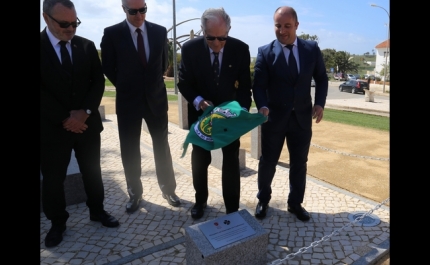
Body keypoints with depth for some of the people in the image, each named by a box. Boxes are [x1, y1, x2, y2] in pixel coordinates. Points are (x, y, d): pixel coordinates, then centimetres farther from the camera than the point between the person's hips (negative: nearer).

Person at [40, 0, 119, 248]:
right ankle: (57, 223, 29)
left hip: (87, 123, 3)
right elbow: (41, 91, -12)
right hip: (52, 127, -2)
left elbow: (98, 80, 1)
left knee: (92, 170, 15)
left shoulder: (87, 46, 3)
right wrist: (64, 118, -17)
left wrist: (85, 111, -12)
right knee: (53, 177, 9)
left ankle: (98, 210, 34)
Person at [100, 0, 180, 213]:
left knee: (162, 147, 10)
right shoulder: (112, 34, -6)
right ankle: (134, 193, 25)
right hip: (128, 101, -1)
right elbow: (108, 68, 1)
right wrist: (126, 88, 8)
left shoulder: (160, 32, 0)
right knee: (130, 151, 7)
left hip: (156, 99, 2)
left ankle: (168, 189, 26)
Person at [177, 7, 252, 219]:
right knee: (199, 160, 15)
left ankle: (232, 209, 23)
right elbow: (183, 82, -8)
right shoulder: (190, 48, -14)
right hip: (200, 112, 1)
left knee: (231, 161, 6)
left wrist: (243, 109, -25)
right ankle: (200, 201, 38)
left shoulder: (240, 49, -13)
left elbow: (245, 84, -8)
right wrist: (198, 101, -26)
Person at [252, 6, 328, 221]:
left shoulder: (312, 49, 2)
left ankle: (295, 203, 32)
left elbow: (321, 79, 9)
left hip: (302, 117, 2)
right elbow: (258, 85, -11)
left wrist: (320, 103, -7)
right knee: (267, 162, 10)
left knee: (299, 163, 13)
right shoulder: (265, 52, -6)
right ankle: (263, 200, 33)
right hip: (274, 117, -2)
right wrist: (262, 106, -30)